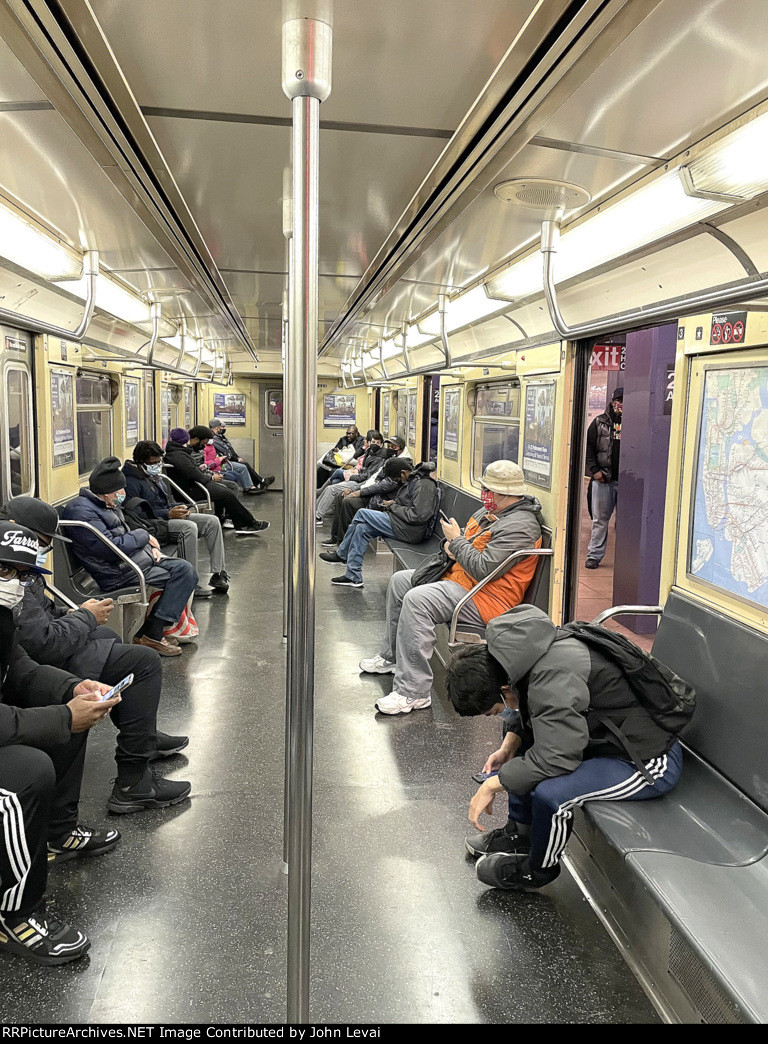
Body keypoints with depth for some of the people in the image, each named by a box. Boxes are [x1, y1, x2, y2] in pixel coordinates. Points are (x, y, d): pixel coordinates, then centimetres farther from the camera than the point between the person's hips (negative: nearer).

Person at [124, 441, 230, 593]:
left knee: (212, 521, -7)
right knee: (190, 527, -35)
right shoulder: (131, 482, -10)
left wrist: (181, 508, 4)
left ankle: (218, 574, -10)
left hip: (171, 516, 9)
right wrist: (168, 514, -21)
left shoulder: (157, 476, 19)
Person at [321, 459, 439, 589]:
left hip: (410, 531, -11)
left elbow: (417, 516, -24)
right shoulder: (413, 479, 14)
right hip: (405, 525, 11)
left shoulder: (423, 484, -18)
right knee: (362, 527, 0)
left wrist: (393, 506, -13)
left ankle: (341, 554, 4)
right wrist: (393, 503, 6)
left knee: (362, 514, -11)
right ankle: (353, 577, 7)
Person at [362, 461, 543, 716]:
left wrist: (456, 540, -13)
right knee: (399, 581, 15)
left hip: (485, 599, -12)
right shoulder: (490, 512, 13)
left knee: (417, 600, -31)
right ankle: (390, 656, 27)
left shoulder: (520, 526, -20)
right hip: (459, 577, 12)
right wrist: (450, 545, -1)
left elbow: (483, 568, -28)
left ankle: (413, 692, -27)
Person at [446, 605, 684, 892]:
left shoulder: (552, 679, -32)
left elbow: (555, 758, -31)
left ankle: (537, 871, 5)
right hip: (608, 732, 10)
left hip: (650, 760, -10)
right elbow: (525, 711, 17)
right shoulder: (521, 653, -4)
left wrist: (491, 785, -20)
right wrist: (508, 746, 1)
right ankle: (519, 833, 26)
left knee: (550, 793, -28)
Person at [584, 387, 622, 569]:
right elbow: (588, 447, 8)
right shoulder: (600, 422, 9)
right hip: (603, 479, 0)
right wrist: (594, 470, -3)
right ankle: (594, 555, 10)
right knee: (600, 518, 4)